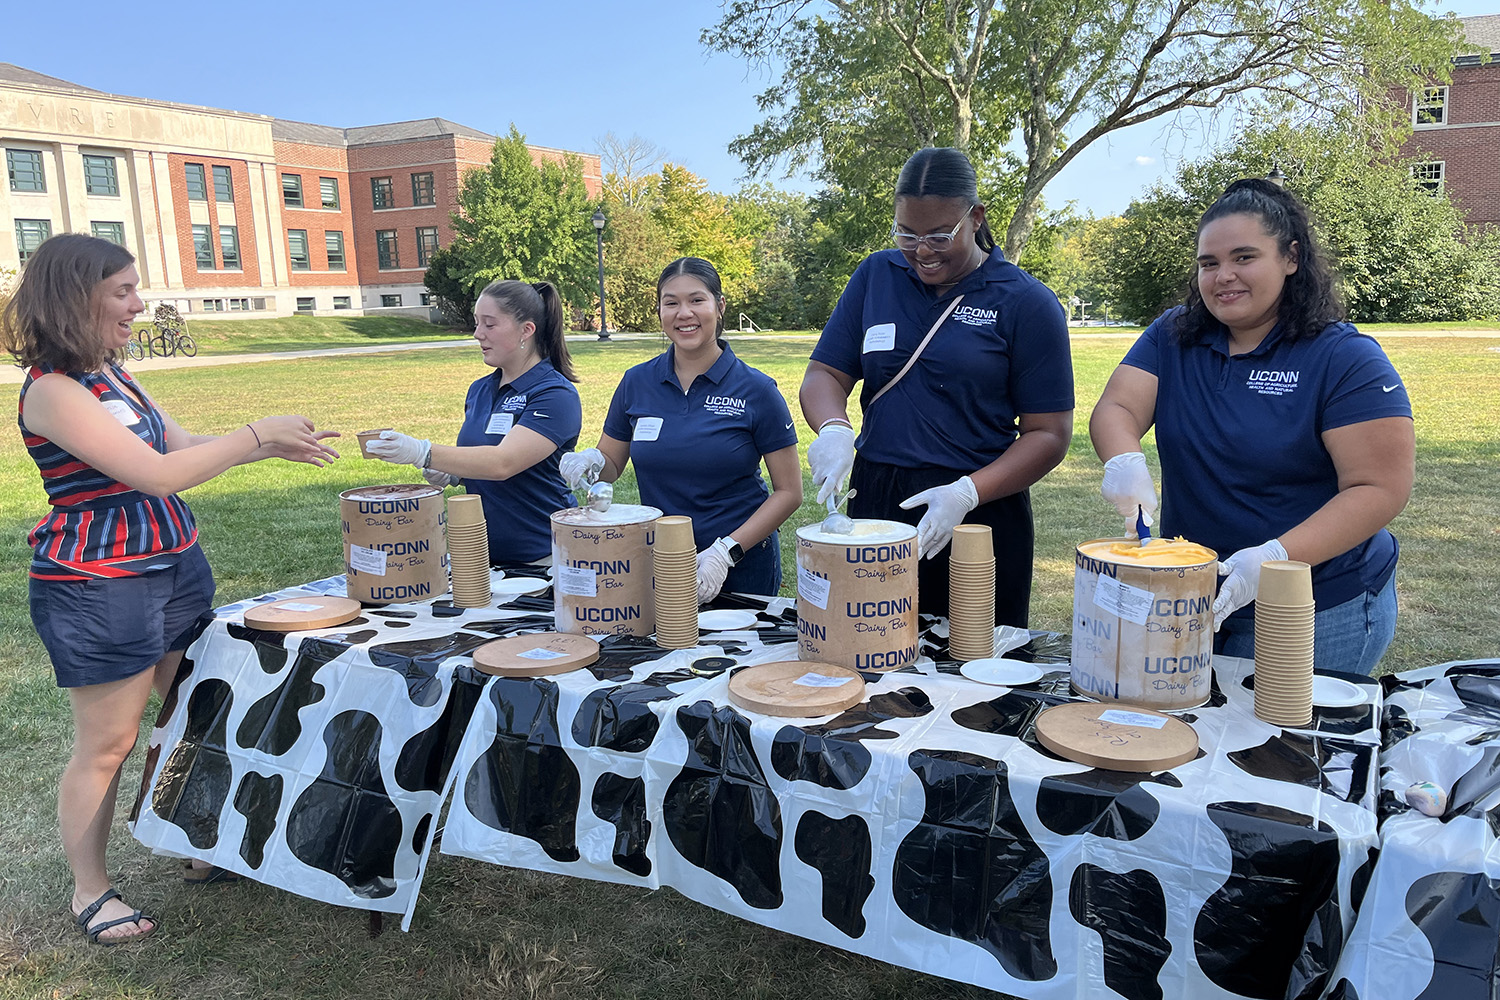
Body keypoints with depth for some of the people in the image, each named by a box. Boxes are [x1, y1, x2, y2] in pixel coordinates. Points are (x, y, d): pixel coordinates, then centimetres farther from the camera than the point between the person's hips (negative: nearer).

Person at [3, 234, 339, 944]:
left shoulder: (112, 373, 7)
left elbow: (184, 446, 14)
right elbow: (157, 472, -24)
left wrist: (275, 447, 3)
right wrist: (256, 435, -17)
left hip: (175, 567, 9)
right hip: (98, 589, -9)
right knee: (106, 745, 4)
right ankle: (89, 892, 22)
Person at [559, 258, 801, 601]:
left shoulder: (756, 390, -9)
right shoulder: (637, 382, 0)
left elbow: (788, 491, -8)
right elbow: (610, 465, 12)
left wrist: (725, 553, -18)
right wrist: (590, 461, -12)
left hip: (741, 567, -2)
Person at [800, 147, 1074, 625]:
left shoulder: (1027, 303, -3)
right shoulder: (876, 276, 8)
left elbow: (1049, 433, -5)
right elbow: (824, 374, 8)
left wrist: (966, 493, -19)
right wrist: (834, 429, -15)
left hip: (981, 510, -2)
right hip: (873, 501, 3)